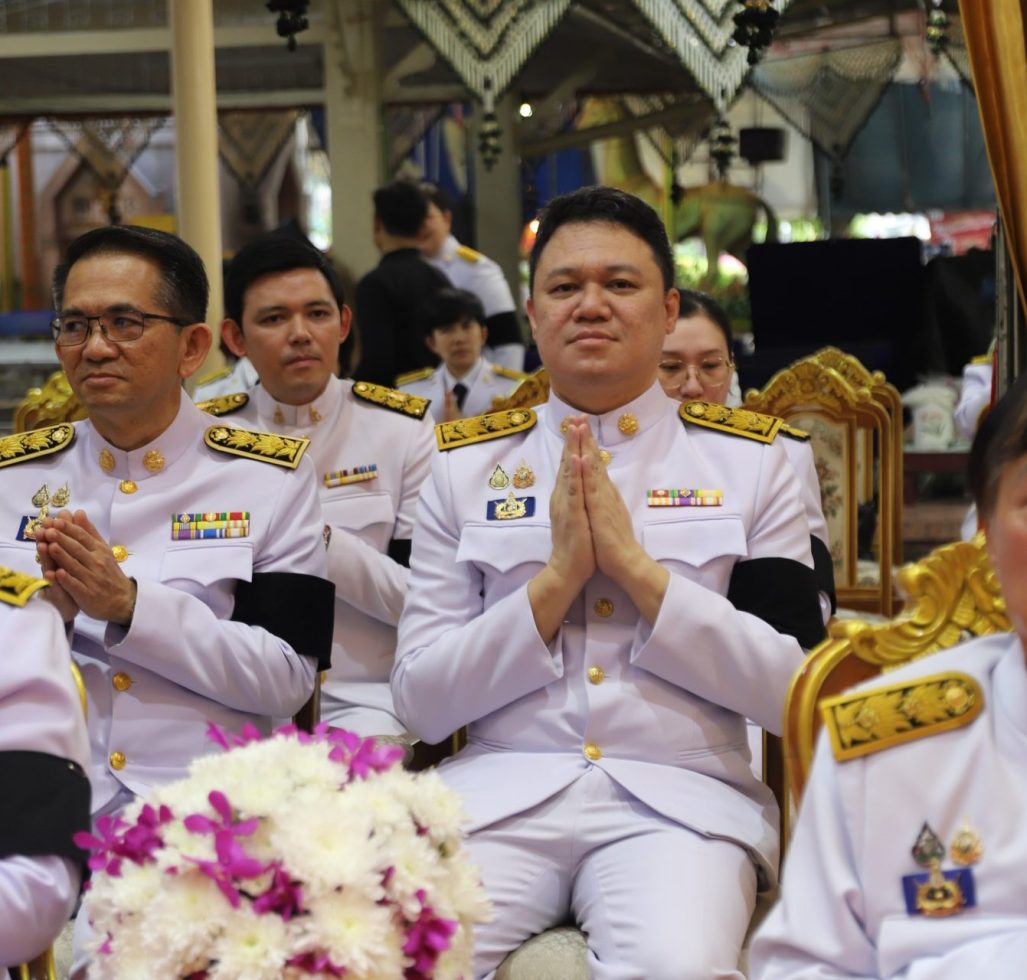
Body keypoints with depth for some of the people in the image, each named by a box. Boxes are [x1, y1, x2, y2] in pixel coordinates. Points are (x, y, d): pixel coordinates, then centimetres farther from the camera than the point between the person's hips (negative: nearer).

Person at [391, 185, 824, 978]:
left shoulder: (751, 463, 9)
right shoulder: (466, 466, 12)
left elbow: (794, 689, 0)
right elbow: (421, 701, 6)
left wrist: (635, 566, -9)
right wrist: (558, 578, -7)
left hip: (682, 795, -1)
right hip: (498, 793, 1)